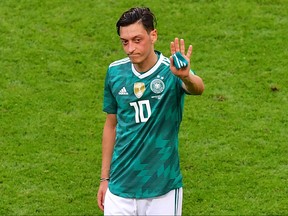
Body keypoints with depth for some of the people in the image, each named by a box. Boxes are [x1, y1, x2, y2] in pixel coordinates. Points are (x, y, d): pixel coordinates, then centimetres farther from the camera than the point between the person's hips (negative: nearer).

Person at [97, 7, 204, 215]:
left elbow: (198, 88, -36)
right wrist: (105, 178, 11)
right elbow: (111, 124, 9)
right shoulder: (115, 72, -2)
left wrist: (186, 76, -59)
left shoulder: (171, 71, -13)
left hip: (163, 190, -3)